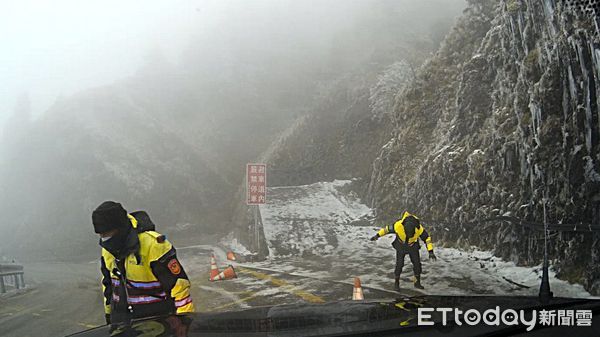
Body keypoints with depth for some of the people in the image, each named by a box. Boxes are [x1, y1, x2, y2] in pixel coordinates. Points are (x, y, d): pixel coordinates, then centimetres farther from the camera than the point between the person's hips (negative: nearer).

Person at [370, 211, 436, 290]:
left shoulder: (419, 228, -33)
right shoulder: (398, 225, -36)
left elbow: (427, 238, -17)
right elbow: (387, 229, -17)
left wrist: (431, 252, -18)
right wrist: (377, 236, -6)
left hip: (413, 246, 1)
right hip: (401, 246, -1)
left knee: (417, 264, -2)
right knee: (399, 264, -7)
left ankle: (417, 282, 15)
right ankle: (396, 283, 11)